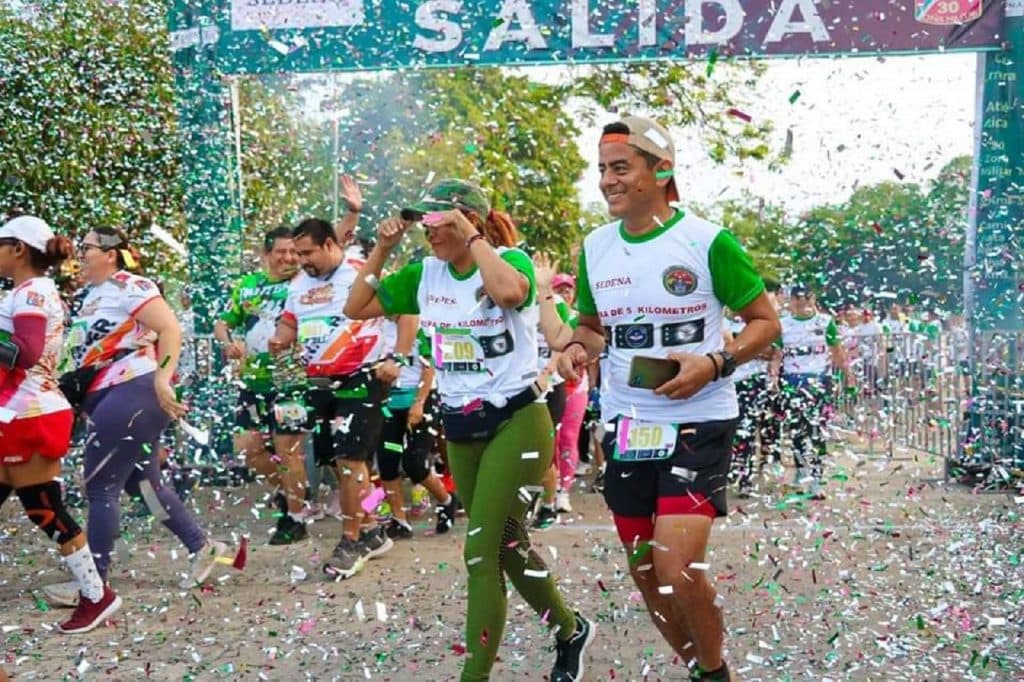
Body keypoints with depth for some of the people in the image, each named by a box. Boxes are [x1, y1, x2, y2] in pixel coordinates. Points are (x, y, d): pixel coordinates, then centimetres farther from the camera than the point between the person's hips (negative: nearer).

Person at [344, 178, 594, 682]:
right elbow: (356, 309, 6)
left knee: (481, 551, -10)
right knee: (506, 546, 16)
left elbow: (509, 292, -36)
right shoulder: (424, 274, 4)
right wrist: (381, 250, -3)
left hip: (516, 420, -7)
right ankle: (571, 631, 38)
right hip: (460, 427, 7)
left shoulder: (509, 260, -12)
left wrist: (472, 239, -25)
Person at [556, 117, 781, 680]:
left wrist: (716, 364, -21)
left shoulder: (708, 241, -11)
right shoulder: (595, 248, 4)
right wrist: (577, 348, -5)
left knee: (677, 567, -15)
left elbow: (766, 321, -4)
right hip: (625, 426, 6)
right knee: (644, 570, 13)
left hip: (698, 423, -5)